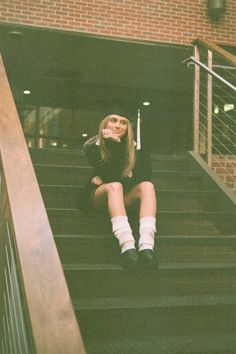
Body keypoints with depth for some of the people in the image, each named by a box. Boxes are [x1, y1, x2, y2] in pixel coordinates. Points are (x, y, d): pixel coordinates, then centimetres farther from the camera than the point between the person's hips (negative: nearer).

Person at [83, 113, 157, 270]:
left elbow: (145, 175, -11)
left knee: (147, 186, -27)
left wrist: (106, 180, -11)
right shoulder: (93, 146, -5)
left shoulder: (135, 148, 0)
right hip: (99, 196, -2)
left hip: (123, 198, 2)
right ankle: (127, 248, -53)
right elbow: (112, 176, -18)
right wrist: (114, 144, -27)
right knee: (114, 186, -34)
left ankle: (146, 247, -48)